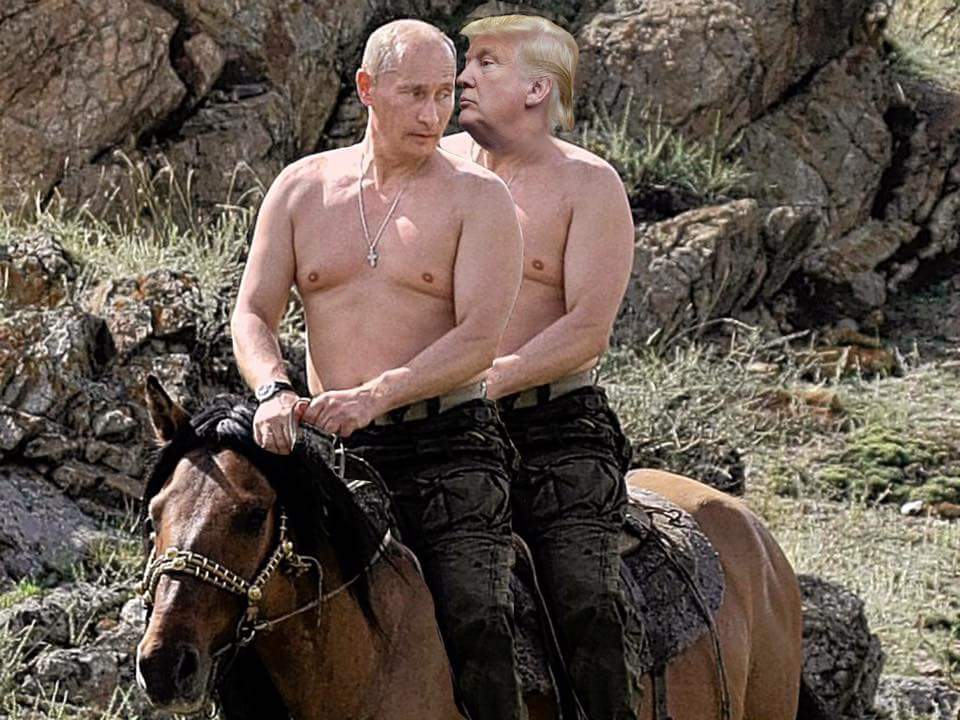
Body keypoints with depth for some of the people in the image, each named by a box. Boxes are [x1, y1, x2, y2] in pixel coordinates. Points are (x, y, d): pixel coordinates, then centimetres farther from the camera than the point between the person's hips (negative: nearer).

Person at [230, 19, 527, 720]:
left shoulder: (478, 196, 2)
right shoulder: (302, 188, 12)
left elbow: (479, 336, -9)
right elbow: (253, 313, 8)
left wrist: (375, 395, -22)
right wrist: (274, 392, -14)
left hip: (447, 444, -3)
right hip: (328, 447, 3)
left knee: (475, 623, -19)